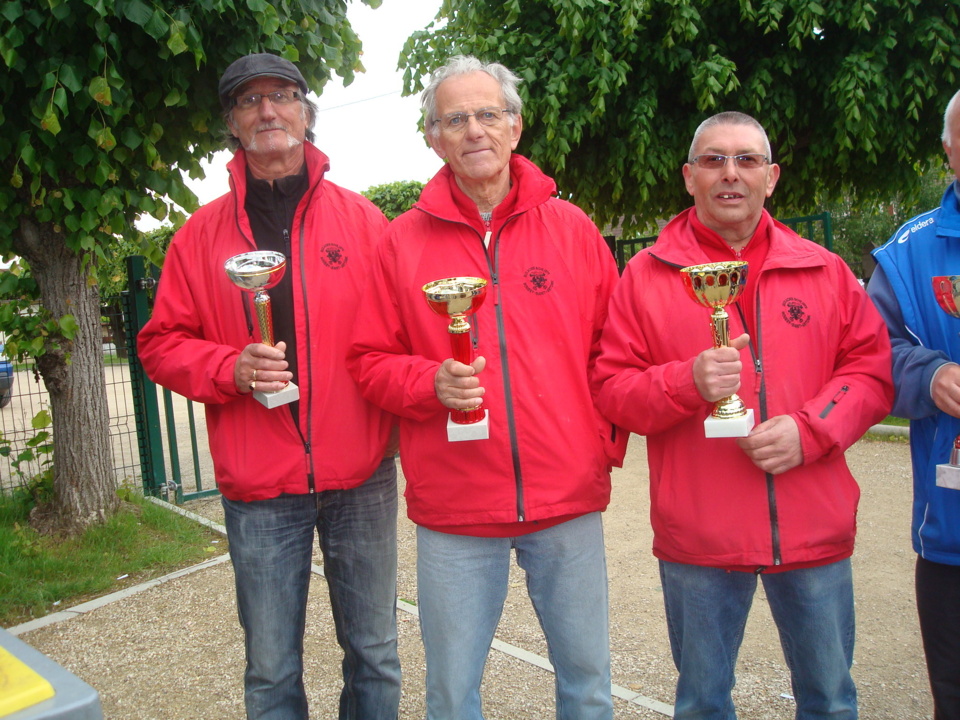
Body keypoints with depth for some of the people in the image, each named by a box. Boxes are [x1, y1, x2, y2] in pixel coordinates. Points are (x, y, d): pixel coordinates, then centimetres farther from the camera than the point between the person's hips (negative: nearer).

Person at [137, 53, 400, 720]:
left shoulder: (360, 217, 4)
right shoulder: (202, 233, 5)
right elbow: (162, 344, 5)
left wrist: (397, 421, -9)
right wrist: (231, 367, -13)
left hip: (360, 477, 0)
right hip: (259, 489, 0)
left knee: (374, 652, 15)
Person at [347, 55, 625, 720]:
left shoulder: (572, 228, 4)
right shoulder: (405, 239, 1)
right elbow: (371, 361, 2)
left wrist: (607, 443, 1)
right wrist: (432, 383, -16)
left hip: (569, 498, 1)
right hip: (455, 508, 0)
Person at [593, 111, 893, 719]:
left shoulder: (824, 270, 6)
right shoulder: (648, 274, -1)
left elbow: (873, 368, 5)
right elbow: (612, 390, -4)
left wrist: (810, 429, -11)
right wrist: (688, 382, -21)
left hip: (815, 530, 2)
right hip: (698, 539, -2)